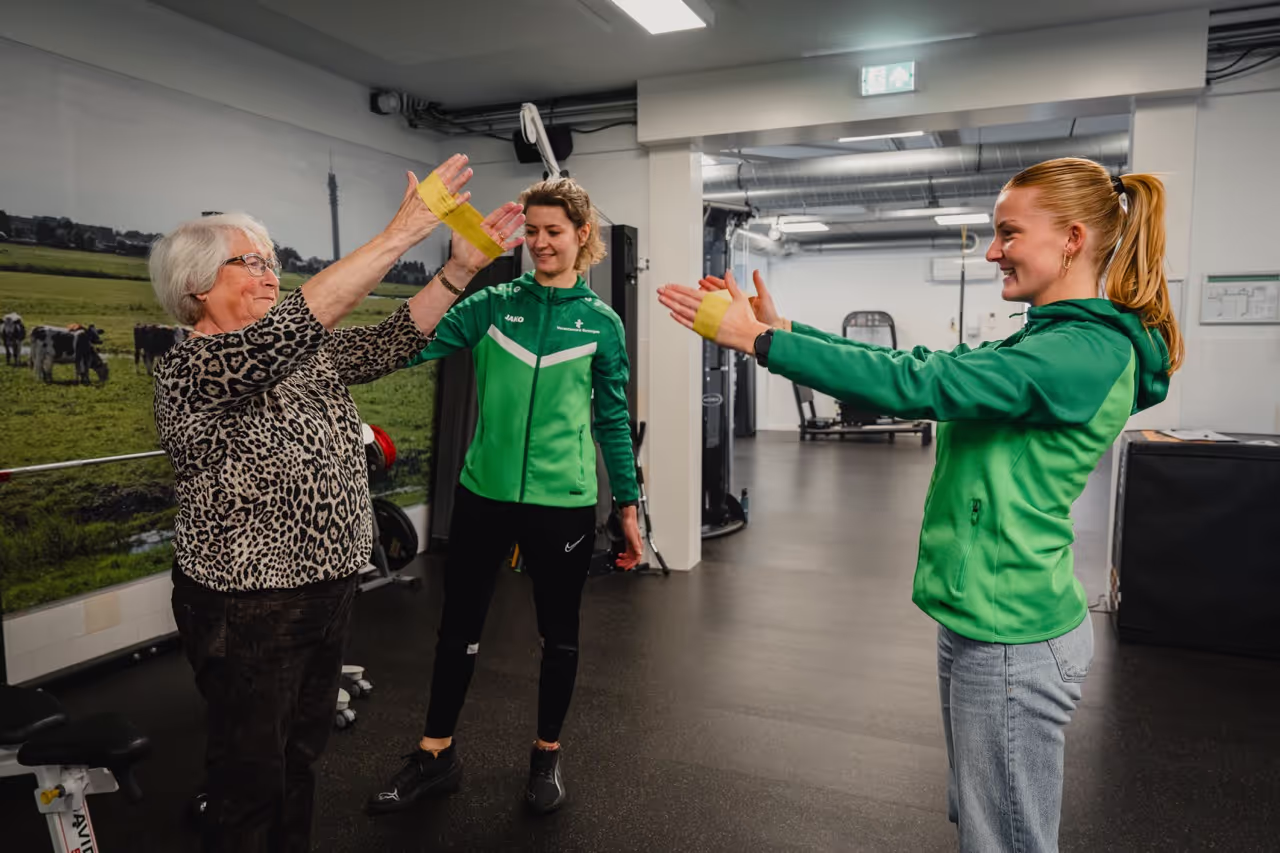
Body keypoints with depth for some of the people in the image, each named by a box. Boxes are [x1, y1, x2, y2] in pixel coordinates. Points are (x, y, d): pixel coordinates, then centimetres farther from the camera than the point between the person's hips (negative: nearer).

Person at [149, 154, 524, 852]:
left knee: (303, 751, 22)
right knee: (250, 774, 9)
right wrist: (403, 231, -35)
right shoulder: (187, 370, -17)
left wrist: (462, 267, -13)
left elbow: (390, 343, -2)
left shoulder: (307, 355, 8)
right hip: (246, 610, -7)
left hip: (328, 588, 8)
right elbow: (289, 327, -34)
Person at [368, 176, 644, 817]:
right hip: (483, 494, 2)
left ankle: (547, 756, 34)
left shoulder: (601, 322, 0)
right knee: (457, 627, 13)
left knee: (558, 633, 13)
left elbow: (613, 420, 5)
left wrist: (628, 505, 5)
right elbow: (417, 344, -11)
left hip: (563, 502, -1)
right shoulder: (495, 303, 2)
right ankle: (436, 755, 32)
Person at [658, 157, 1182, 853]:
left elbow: (911, 384, -28)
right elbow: (923, 369, 6)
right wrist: (783, 330, 0)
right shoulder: (1046, 339, 11)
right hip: (981, 618, 10)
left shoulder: (1086, 353, -20)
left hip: (1012, 638, -10)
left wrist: (761, 341, -25)